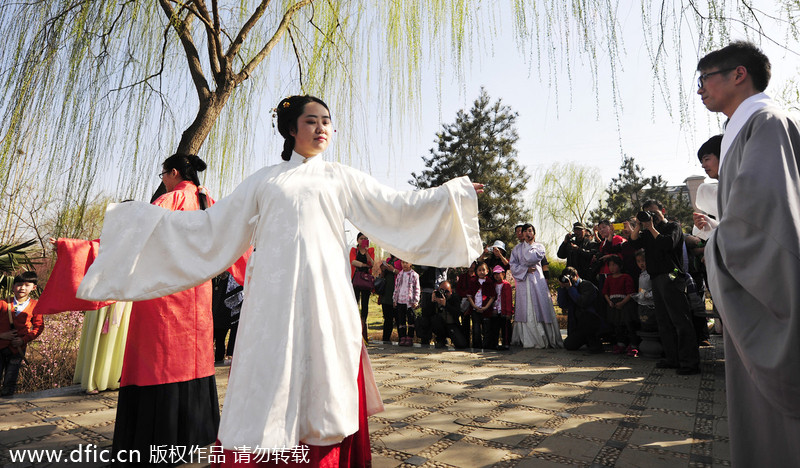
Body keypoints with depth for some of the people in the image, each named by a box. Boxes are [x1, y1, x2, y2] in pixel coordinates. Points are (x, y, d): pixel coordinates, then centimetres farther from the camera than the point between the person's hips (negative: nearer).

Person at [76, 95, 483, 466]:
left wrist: (456, 193, 11)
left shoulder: (342, 178, 15)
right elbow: (213, 225, 18)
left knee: (321, 387, 1)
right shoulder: (266, 180, 15)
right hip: (275, 294, 1)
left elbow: (400, 207, 12)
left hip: (325, 293, 0)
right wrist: (142, 218, 17)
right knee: (271, 382, 0)